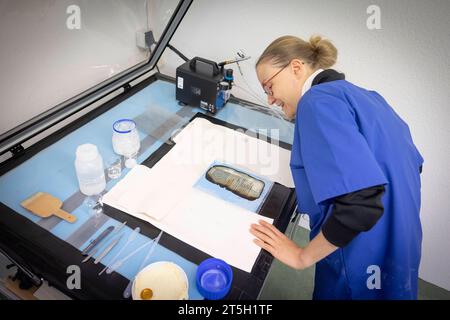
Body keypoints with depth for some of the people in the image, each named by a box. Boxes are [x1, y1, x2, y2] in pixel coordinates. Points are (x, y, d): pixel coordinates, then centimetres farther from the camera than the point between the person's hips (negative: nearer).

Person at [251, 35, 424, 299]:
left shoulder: (318, 101, -20)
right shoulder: (365, 96, 8)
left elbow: (360, 204, -31)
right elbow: (413, 165, 15)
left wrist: (303, 256, -18)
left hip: (364, 264, -8)